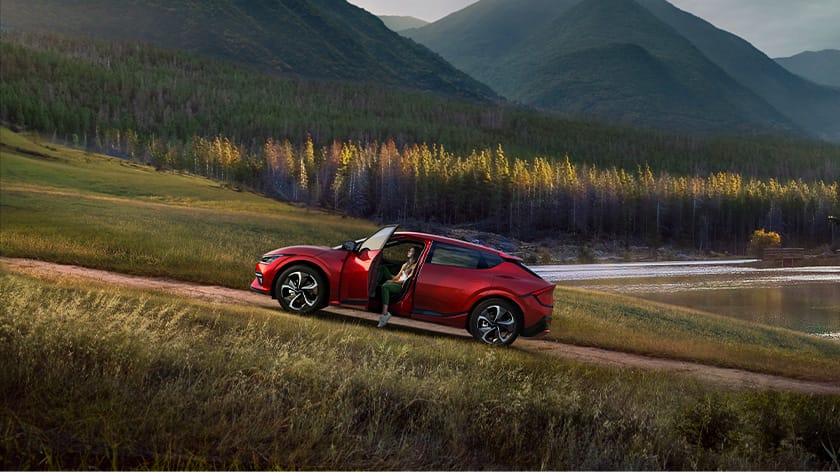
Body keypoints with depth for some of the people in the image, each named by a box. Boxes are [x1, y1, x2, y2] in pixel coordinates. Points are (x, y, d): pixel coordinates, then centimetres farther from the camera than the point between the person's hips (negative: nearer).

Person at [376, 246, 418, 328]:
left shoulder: (415, 266, -1)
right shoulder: (405, 264, 25)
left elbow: (407, 280, -11)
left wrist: (393, 281, -13)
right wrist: (392, 279, -3)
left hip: (402, 286, -8)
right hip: (396, 282, 8)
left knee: (385, 286, -37)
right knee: (382, 267, 0)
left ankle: (385, 314, -43)